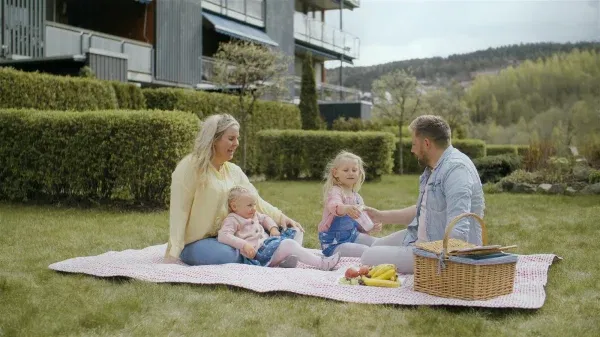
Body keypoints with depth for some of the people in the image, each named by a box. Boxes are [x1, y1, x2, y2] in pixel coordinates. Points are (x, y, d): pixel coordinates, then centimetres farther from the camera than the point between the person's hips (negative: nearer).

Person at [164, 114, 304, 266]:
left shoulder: (234, 171, 9)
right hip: (195, 242, -6)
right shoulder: (190, 167, -12)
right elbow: (179, 211, -16)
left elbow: (254, 200, 7)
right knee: (226, 256, -33)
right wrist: (173, 252, -22)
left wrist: (280, 217, -10)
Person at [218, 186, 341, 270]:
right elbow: (223, 236, -22)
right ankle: (322, 264, -25)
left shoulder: (254, 215, 19)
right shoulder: (233, 220, -7)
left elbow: (265, 218, 35)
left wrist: (273, 228, 12)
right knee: (289, 244, -23)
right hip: (257, 253, -11)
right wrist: (244, 245, -30)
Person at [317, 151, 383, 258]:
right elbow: (334, 206, -41)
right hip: (334, 243, -8)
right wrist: (345, 208, -63)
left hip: (352, 235, 8)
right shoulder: (334, 191, -15)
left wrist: (371, 227, 4)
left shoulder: (357, 197, 12)